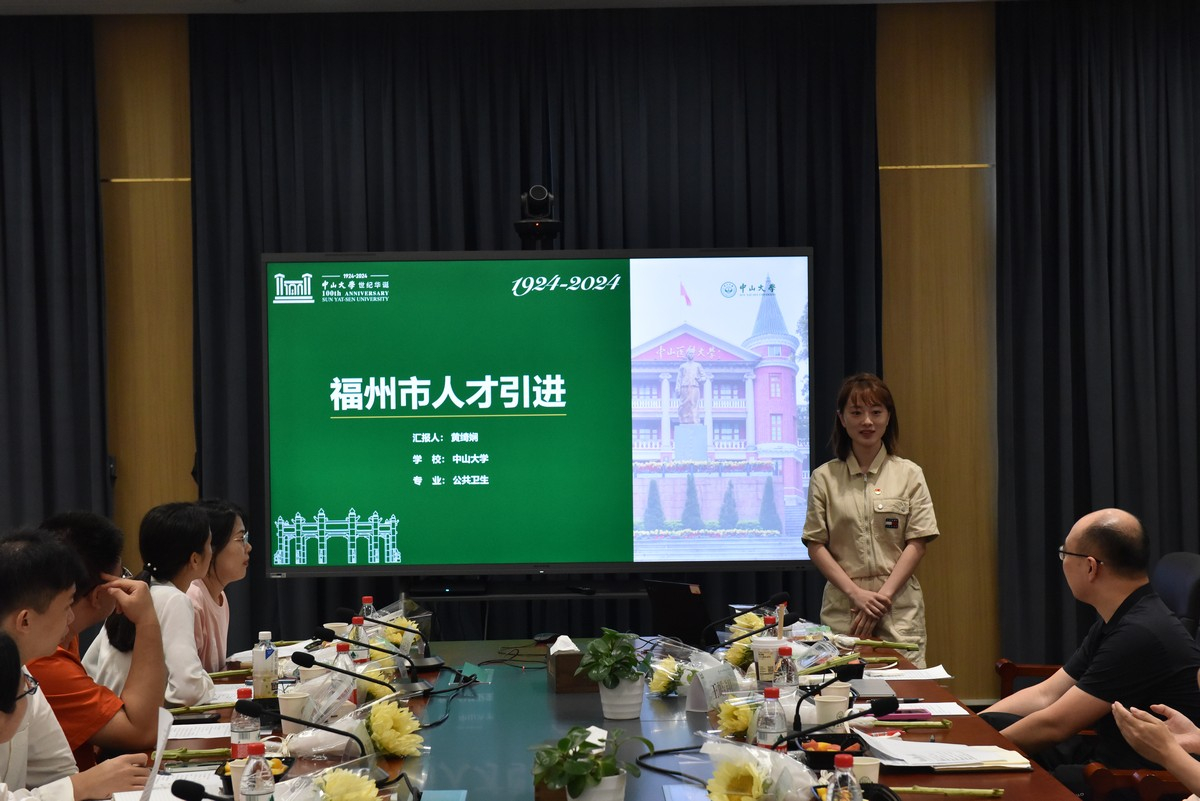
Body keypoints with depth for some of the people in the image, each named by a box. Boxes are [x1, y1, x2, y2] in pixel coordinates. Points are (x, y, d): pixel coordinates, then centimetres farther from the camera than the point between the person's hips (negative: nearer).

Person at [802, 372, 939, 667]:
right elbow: (816, 546, 2)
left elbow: (917, 544, 1)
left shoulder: (909, 474, 5)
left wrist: (882, 595, -9)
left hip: (900, 608, 0)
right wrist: (857, 593, -9)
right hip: (842, 607, 0)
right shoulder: (824, 478, 5)